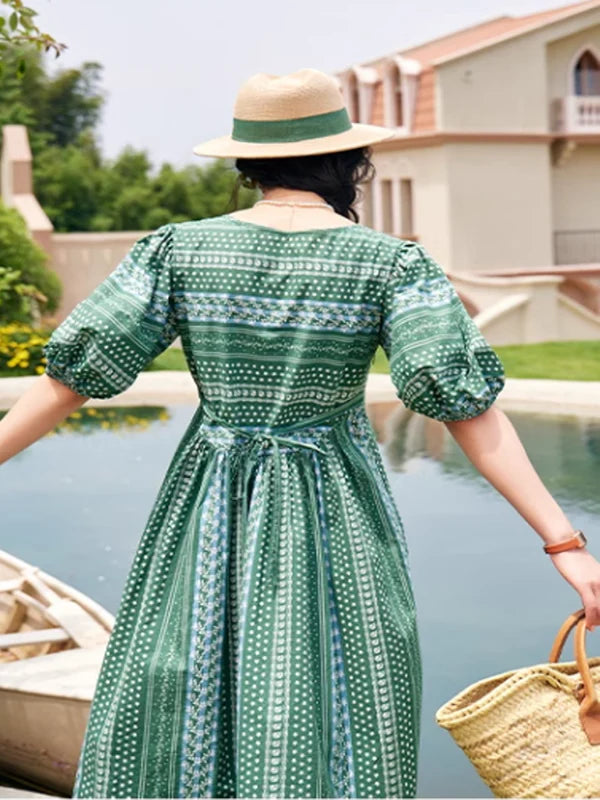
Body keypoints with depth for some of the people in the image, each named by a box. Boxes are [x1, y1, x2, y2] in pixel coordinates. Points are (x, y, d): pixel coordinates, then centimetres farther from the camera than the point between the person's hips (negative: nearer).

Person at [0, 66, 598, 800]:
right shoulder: (391, 262, -6)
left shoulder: (181, 248, -2)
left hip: (207, 526, 2)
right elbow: (466, 406, -14)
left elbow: (72, 373, -4)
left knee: (176, 730, 13)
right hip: (335, 525, -1)